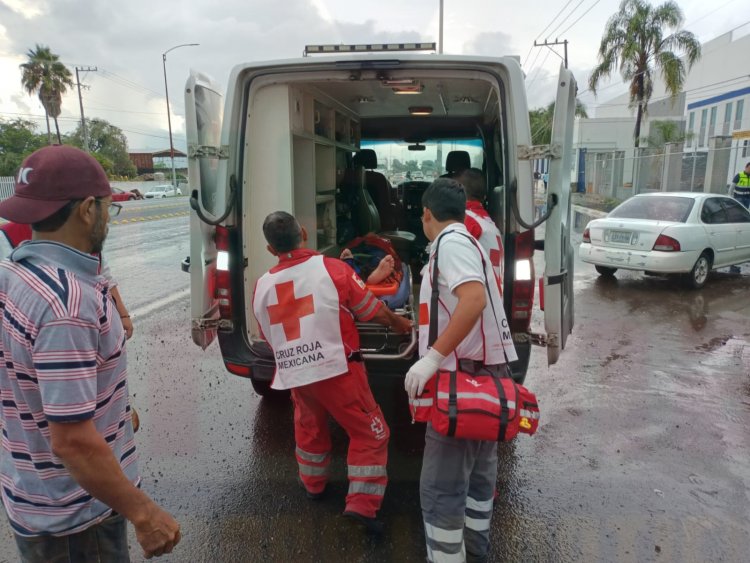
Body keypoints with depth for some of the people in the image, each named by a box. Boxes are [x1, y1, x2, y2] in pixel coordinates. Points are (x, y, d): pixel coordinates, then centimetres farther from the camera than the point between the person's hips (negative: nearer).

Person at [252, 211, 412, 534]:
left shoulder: (261, 287, 2)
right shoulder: (331, 268, -11)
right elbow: (372, 311, -2)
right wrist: (397, 323, 18)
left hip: (294, 374, 5)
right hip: (336, 369, -5)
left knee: (309, 429, 29)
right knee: (370, 434, 10)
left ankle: (313, 485, 47)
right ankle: (362, 505, 7)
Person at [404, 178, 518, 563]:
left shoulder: (451, 242, -13)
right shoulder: (463, 242, 18)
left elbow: (475, 299, -30)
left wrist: (433, 357, -32)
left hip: (464, 376, -11)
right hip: (482, 374, 11)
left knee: (440, 487, -6)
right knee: (478, 469, 22)